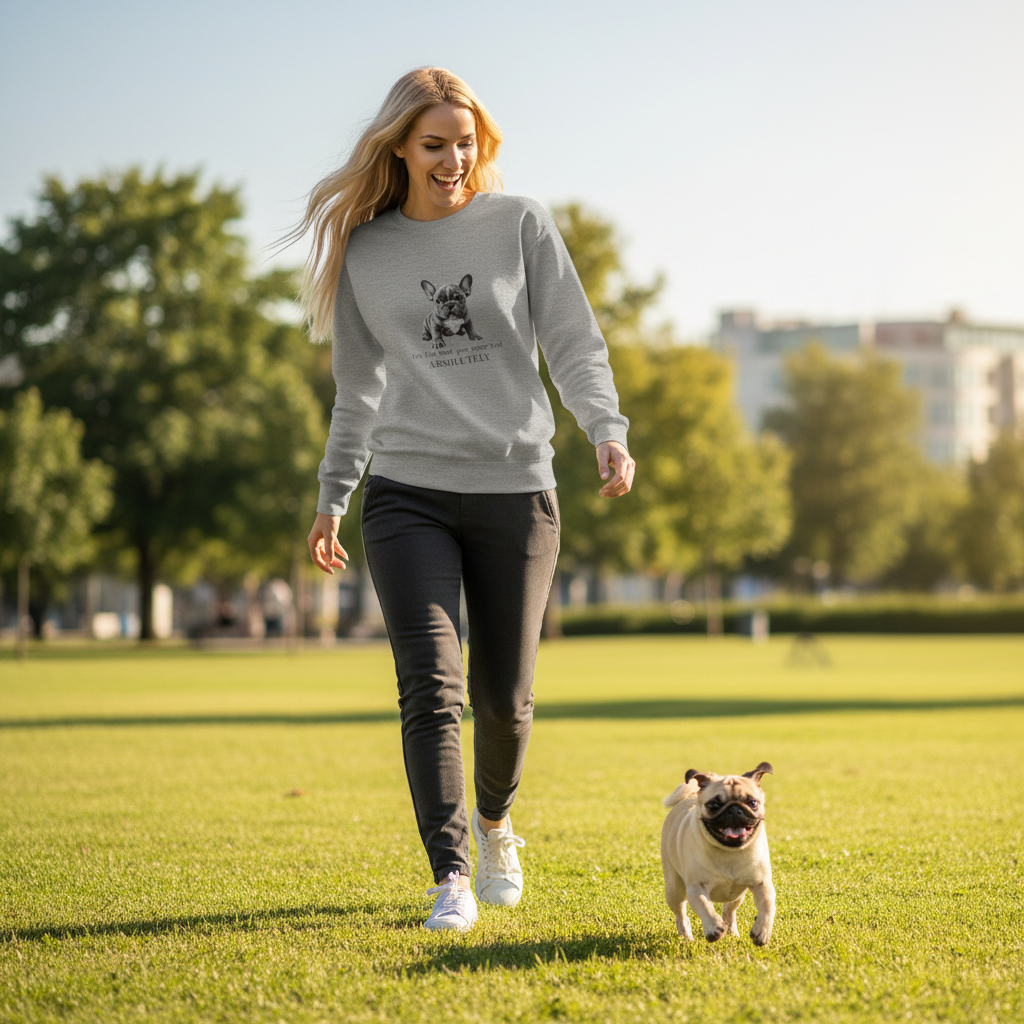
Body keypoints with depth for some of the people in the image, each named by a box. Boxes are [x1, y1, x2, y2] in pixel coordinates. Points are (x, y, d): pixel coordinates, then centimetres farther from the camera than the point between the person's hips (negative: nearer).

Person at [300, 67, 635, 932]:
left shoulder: (520, 225, 4)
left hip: (516, 488, 0)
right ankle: (451, 877, -10)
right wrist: (334, 496, 14)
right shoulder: (363, 251, 8)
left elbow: (575, 344, 1)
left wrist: (608, 430, -16)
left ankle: (494, 819, 36)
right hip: (408, 494, 0)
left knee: (504, 695, 6)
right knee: (431, 686, -13)